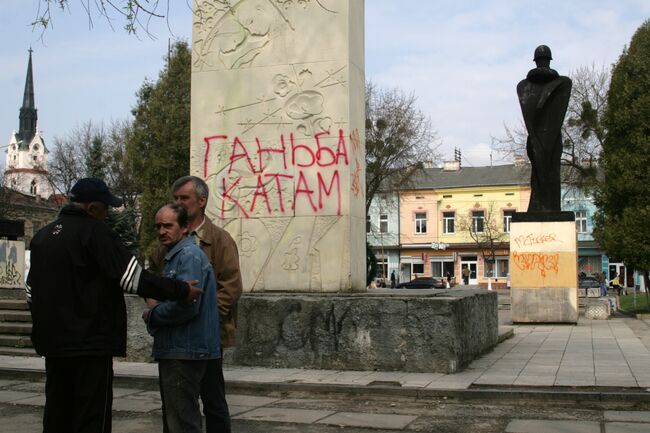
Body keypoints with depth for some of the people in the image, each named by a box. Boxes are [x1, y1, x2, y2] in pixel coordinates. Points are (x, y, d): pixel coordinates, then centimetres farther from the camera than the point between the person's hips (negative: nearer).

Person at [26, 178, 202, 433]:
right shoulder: (94, 232, -12)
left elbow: (31, 292, 19)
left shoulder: (41, 236, 13)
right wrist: (180, 291, -14)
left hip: (52, 342, 8)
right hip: (90, 344, -8)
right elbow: (133, 278, -19)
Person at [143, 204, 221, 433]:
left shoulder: (190, 255, -15)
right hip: (175, 351, 10)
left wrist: (151, 315, -10)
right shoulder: (174, 256, 17)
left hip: (185, 353, -10)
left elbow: (186, 306, -25)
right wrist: (157, 305, 3)